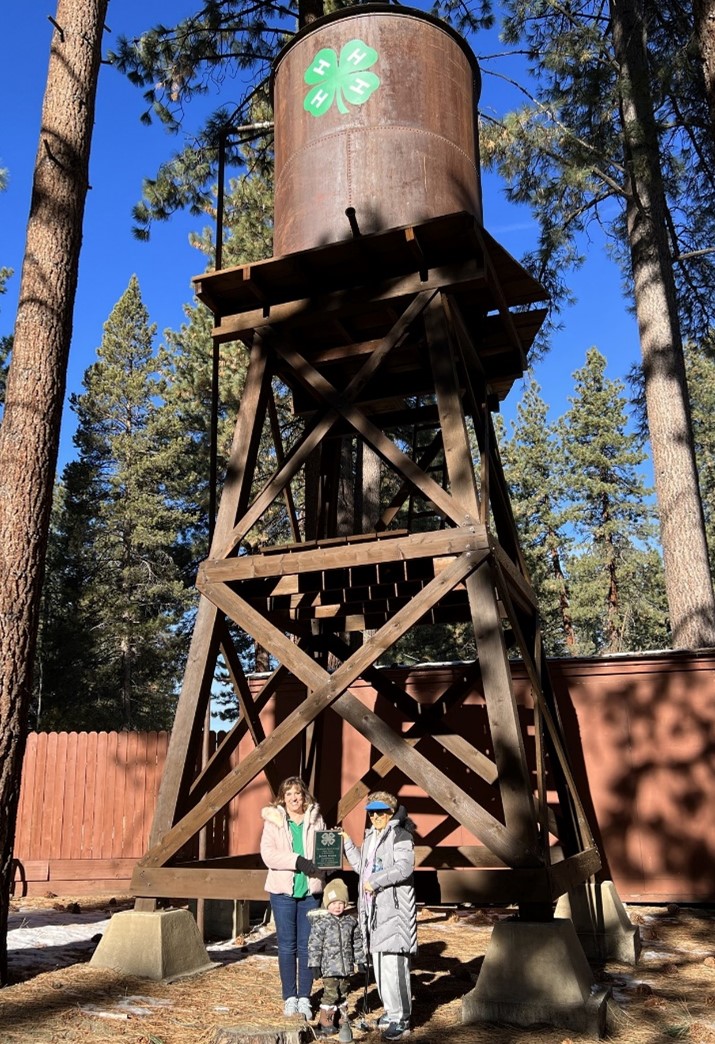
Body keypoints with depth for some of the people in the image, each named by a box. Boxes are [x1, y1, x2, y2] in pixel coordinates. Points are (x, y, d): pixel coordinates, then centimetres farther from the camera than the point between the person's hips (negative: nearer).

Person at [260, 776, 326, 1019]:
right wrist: (297, 860, -20)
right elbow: (268, 854, -10)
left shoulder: (316, 819, 6)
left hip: (311, 890, 1)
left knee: (307, 945, 6)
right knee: (287, 945, 5)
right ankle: (290, 998, 17)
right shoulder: (273, 820, 0)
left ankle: (304, 998, 17)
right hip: (283, 889, -1)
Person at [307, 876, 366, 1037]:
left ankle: (342, 1017, 32)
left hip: (346, 966, 5)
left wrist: (360, 961, 12)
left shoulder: (351, 921, 3)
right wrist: (315, 965, -11)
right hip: (329, 967, -5)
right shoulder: (321, 922, -11)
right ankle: (324, 1022, 6)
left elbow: (357, 942, 11)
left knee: (343, 992, 16)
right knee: (331, 992, -7)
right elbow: (314, 944, -10)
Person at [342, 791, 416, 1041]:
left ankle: (400, 1019, -1)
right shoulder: (371, 836, 18)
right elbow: (362, 867, 26)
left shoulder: (400, 835, -7)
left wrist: (375, 881, -16)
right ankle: (391, 1011, 26)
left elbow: (404, 867, -20)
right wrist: (347, 844, 19)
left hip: (394, 908, -8)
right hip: (373, 908, 8)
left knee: (393, 964, -10)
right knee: (379, 963, 13)